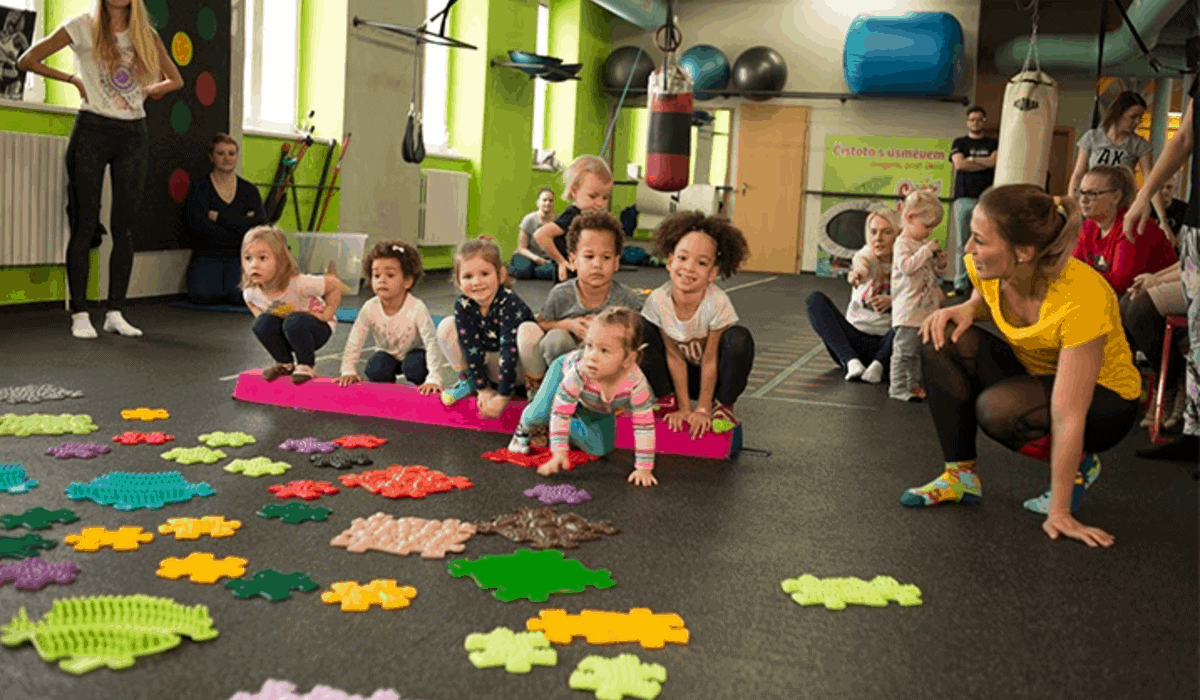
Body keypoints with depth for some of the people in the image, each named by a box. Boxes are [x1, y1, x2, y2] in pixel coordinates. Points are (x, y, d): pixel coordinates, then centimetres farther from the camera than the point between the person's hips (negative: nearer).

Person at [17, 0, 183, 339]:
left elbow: (175, 80, 22)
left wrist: (144, 91, 10)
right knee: (85, 224, -4)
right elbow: (27, 60, 0)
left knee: (125, 227, 3)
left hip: (133, 134, 4)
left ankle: (115, 312, 9)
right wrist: (74, 80, -1)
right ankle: (79, 314, 0)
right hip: (92, 130, -3)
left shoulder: (147, 35, 10)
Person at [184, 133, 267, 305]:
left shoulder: (249, 190, 10)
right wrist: (240, 224, -9)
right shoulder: (199, 188, 4)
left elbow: (259, 225, -7)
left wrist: (219, 217, -11)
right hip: (207, 256, -1)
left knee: (241, 293, -29)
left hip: (239, 257, 1)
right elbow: (199, 226, -10)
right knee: (202, 293, -29)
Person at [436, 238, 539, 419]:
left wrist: (502, 397, -33)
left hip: (517, 366, -4)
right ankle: (467, 380, 5)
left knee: (530, 330, -36)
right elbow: (472, 349, -14)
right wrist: (483, 389, -16)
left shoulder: (510, 304, -30)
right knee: (447, 327, -13)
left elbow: (509, 351, -32)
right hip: (486, 362, 4)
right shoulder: (463, 306, -16)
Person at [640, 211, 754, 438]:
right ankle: (668, 400, -2)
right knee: (641, 328, -19)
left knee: (739, 339, -30)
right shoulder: (658, 300, -22)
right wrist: (684, 408, -15)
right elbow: (674, 357, -16)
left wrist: (702, 409, -17)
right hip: (678, 375, 2)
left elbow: (709, 360, -21)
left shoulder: (718, 303, -28)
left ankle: (722, 406, -8)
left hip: (712, 376, -2)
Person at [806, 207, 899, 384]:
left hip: (884, 345, -2)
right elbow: (861, 264, -23)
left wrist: (892, 301, -32)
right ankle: (852, 362, -34)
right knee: (816, 299, -18)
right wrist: (858, 272, -48)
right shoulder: (865, 257, 2)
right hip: (853, 340, 2)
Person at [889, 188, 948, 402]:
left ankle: (913, 384, 24)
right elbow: (907, 266, -28)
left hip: (927, 308, 9)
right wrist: (927, 251, -25)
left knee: (919, 351, 14)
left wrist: (940, 263, 3)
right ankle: (897, 387, 1)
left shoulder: (924, 244, 15)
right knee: (905, 350, -5)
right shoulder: (903, 244, -10)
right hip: (908, 310, -9)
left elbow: (936, 274, 23)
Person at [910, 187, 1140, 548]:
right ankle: (961, 477, -9)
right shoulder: (986, 267, -18)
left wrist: (1059, 513, -30)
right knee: (943, 338, -19)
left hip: (1104, 397, -6)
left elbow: (1068, 416, -34)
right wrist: (967, 309, -16)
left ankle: (1078, 465, -3)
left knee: (997, 408, -35)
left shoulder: (1081, 297, -35)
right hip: (1031, 374, 6)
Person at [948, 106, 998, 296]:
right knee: (962, 243, -3)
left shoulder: (993, 143, 16)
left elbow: (994, 161, -3)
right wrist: (986, 163, 2)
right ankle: (960, 284, -1)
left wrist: (970, 159, 2)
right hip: (964, 197, 0)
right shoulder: (959, 143, 15)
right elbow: (959, 164, -3)